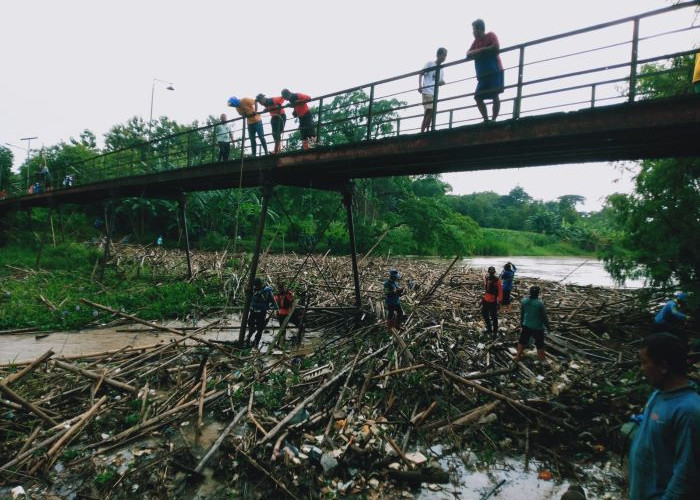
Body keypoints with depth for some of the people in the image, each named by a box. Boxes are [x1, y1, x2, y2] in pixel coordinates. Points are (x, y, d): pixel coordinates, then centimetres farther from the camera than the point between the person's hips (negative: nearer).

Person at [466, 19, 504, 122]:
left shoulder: (491, 35, 0)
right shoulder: (476, 41, 18)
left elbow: (496, 48, -15)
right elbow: (468, 54, 11)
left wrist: (481, 50, -8)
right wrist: (476, 52, -12)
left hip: (495, 71, -7)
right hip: (483, 74, 7)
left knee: (494, 95, -13)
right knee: (478, 97, 1)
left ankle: (494, 119, -14)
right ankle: (486, 120, 3)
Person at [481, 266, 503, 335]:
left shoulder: (497, 280, -14)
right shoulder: (486, 278, 3)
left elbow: (500, 292, -12)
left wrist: (499, 302, -16)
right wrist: (482, 298, 17)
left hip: (493, 301, -6)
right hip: (485, 300, 6)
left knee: (494, 316, 3)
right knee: (484, 314, 16)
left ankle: (495, 331, 18)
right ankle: (489, 329, 34)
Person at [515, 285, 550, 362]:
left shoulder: (524, 301, -8)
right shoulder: (540, 303, -22)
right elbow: (544, 316, -13)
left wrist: (521, 324, 16)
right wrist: (547, 326, 2)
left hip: (526, 326, 4)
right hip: (538, 327, -4)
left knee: (522, 341, 20)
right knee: (540, 345, 12)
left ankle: (518, 356, 29)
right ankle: (542, 360, 23)